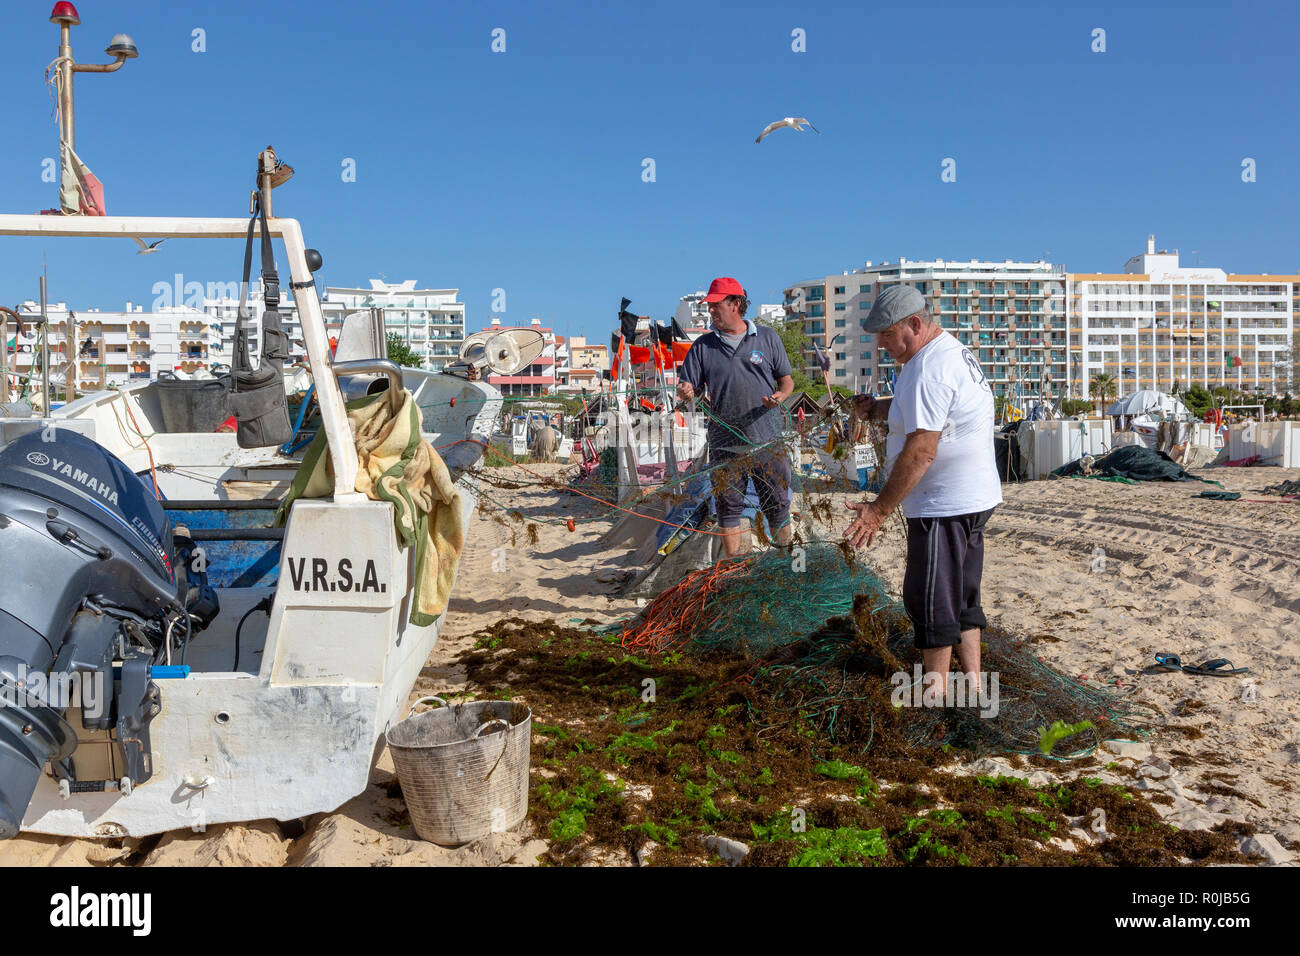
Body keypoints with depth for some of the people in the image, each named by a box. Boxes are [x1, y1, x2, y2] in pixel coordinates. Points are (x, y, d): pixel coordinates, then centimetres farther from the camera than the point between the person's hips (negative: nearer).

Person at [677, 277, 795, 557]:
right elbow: (689, 388, 5)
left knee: (777, 503, 6)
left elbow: (786, 379, 10)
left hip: (767, 440, -1)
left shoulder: (767, 337, 6)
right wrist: (685, 393, -19)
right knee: (728, 506, 6)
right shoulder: (703, 346, 7)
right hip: (724, 443, 1)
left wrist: (781, 396, -11)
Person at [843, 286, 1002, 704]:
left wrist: (880, 508, -21)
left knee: (931, 601, 0)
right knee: (962, 594, 17)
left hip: (944, 506, -11)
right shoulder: (953, 350, 14)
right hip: (973, 497, 11)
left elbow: (921, 451, -26)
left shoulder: (929, 370, -21)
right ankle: (972, 681, 26)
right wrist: (877, 408, 11)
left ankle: (935, 692, 10)